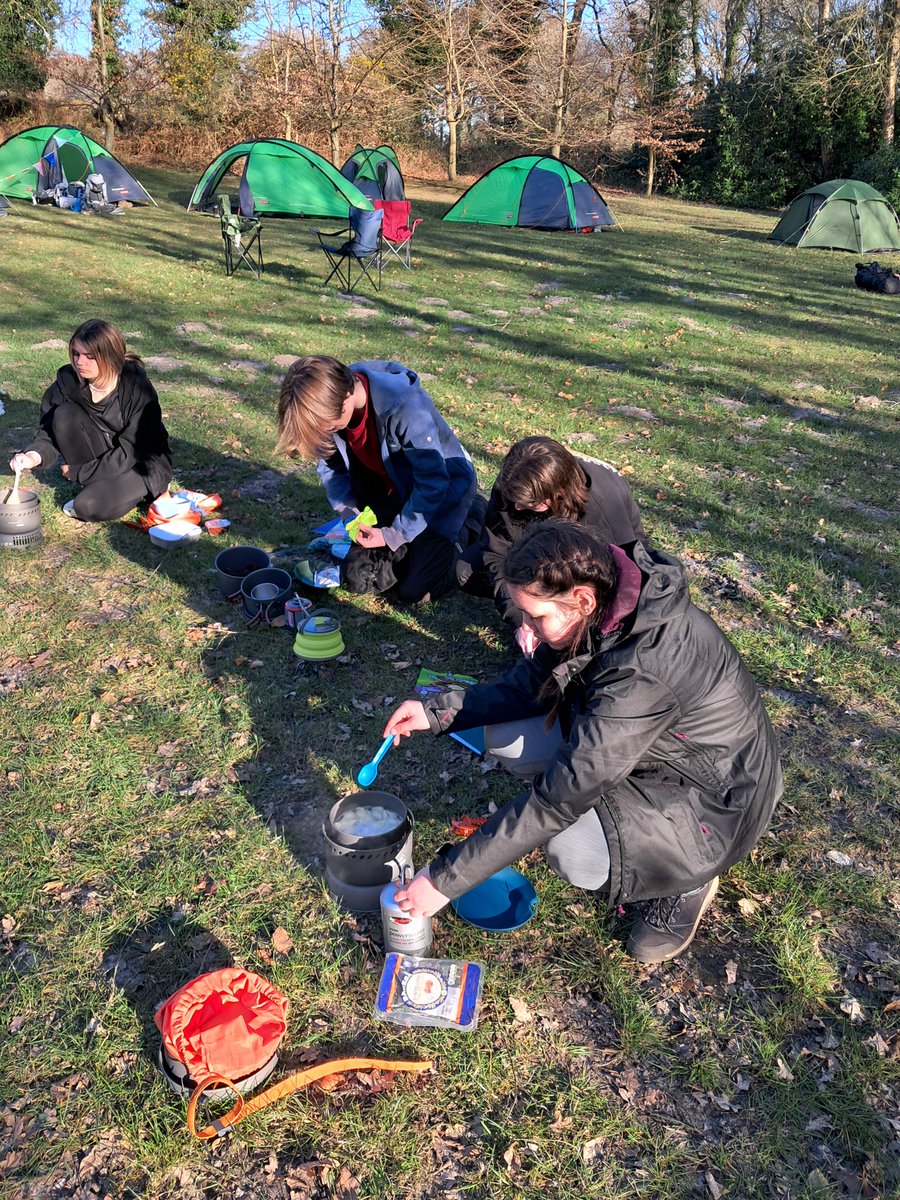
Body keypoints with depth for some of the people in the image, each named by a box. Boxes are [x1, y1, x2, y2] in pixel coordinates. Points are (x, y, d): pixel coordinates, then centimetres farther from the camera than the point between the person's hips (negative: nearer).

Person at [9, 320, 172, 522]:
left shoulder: (137, 387, -23)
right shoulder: (68, 380, -11)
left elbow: (130, 452, -22)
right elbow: (50, 431, -8)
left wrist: (77, 472, -17)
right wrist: (35, 456, -31)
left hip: (142, 463, -5)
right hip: (102, 454, 5)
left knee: (90, 505, -29)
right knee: (65, 415, -21)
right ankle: (95, 486, -6)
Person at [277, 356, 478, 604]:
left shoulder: (406, 407, -37)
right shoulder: (331, 399, -18)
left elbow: (434, 482, -30)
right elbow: (331, 463, 0)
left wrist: (393, 534, -26)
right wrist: (349, 511, -15)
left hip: (443, 488, -6)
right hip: (392, 489, 6)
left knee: (413, 591, -11)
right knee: (357, 578, 1)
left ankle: (466, 535, 13)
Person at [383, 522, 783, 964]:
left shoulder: (642, 670, -38)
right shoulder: (605, 604, -15)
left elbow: (559, 797, -34)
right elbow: (534, 680, 2)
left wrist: (446, 878, -27)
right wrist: (439, 710, -12)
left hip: (717, 799, -7)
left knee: (572, 851, -31)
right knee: (505, 739, -7)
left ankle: (686, 882, 1)